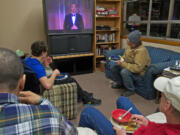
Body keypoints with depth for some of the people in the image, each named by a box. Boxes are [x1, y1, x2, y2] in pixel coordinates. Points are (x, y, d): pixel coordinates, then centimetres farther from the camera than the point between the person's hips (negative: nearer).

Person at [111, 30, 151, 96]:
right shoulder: (129, 46, -2)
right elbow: (125, 56, 18)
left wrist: (123, 64, -29)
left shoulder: (141, 50, -28)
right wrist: (122, 60, -6)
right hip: (128, 68, 8)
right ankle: (119, 83, 23)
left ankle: (131, 90, -8)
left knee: (124, 72, -34)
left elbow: (137, 68, -35)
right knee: (113, 68, -2)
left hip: (139, 74, -8)